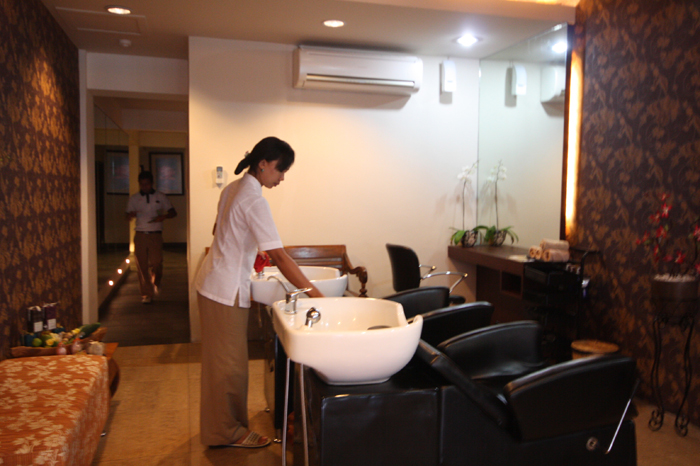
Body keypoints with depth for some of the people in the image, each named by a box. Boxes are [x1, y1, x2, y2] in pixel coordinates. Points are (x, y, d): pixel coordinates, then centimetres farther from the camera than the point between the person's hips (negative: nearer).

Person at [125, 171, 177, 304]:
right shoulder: (134, 199, 10)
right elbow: (128, 216, 11)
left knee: (156, 263, -4)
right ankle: (146, 294, 8)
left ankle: (155, 285, 27)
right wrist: (131, 215, -14)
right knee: (142, 265, -1)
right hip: (140, 235, 1)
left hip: (156, 235, -1)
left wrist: (163, 216, -14)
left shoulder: (161, 197, 6)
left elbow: (173, 212, 8)